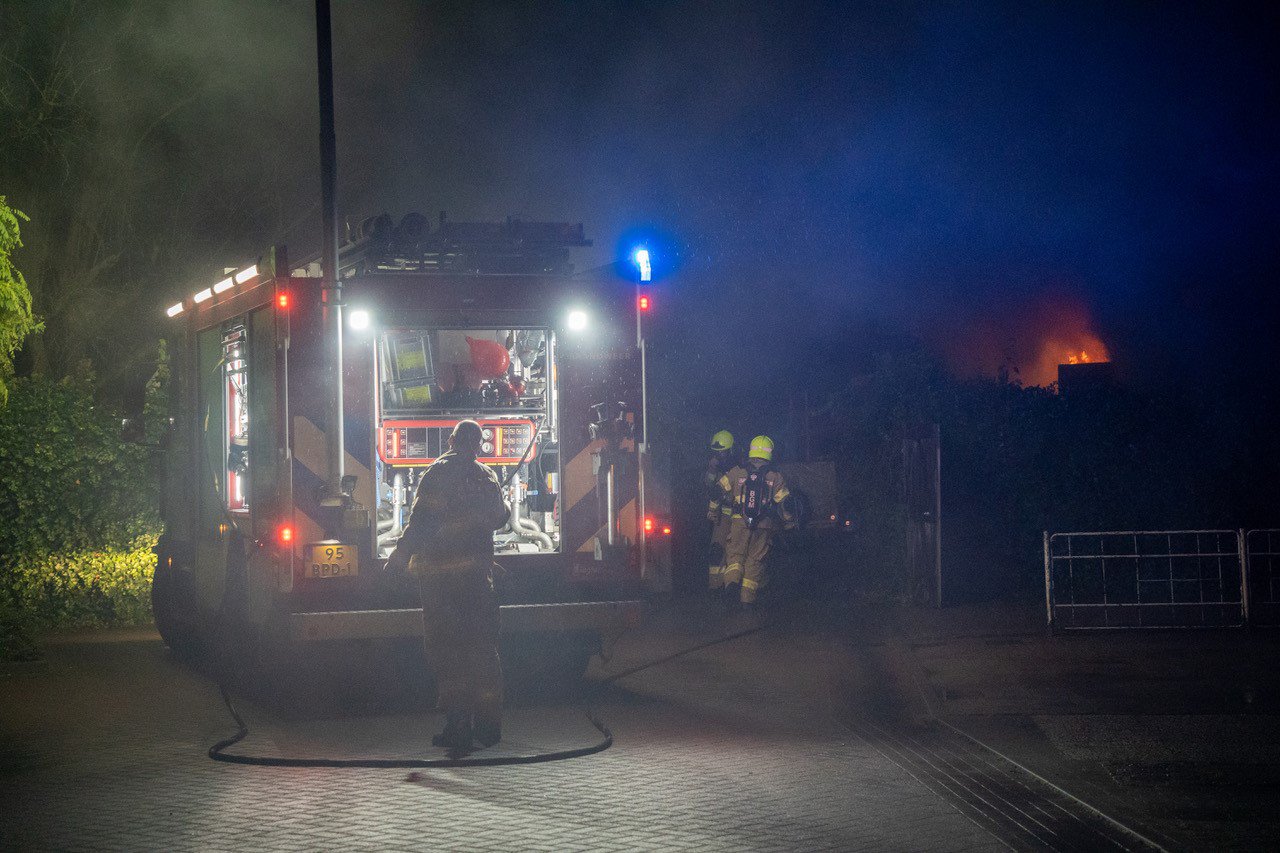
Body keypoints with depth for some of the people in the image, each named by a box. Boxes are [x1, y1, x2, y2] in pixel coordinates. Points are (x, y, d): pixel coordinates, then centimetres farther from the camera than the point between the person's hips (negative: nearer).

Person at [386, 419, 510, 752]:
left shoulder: (437, 473, -8)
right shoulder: (486, 476, 5)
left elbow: (421, 521, -15)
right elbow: (499, 517, 16)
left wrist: (401, 555, -7)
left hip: (438, 574, -4)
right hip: (477, 571, 4)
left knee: (447, 651, 1)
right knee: (482, 648, 11)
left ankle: (458, 727, -4)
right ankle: (488, 726, 12)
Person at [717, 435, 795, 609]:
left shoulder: (737, 472, 2)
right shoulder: (775, 476, 2)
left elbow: (720, 492, 7)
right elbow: (784, 502, 2)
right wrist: (789, 522, 16)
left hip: (739, 522, 0)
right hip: (764, 526, 0)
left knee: (735, 554, 9)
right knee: (755, 559, 7)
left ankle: (732, 581, -18)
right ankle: (748, 597, 6)